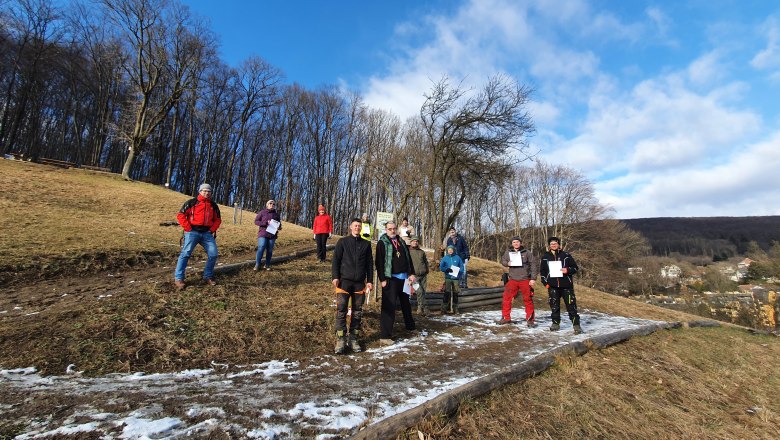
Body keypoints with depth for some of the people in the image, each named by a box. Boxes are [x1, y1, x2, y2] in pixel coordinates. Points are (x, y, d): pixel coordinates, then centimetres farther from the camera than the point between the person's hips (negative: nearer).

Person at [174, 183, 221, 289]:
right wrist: (188, 228, -9)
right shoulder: (192, 202, 0)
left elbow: (218, 219, 21)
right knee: (185, 253, -13)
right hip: (193, 232, -4)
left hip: (207, 233, 4)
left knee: (213, 254, -3)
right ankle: (178, 279, -7)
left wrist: (212, 230, 6)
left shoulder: (213, 205, 14)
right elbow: (180, 215, -3)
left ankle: (208, 276, 11)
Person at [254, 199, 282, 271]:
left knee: (270, 250, 5)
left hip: (272, 235, 3)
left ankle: (267, 265, 13)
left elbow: (279, 223, 22)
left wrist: (279, 227, -3)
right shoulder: (262, 212, 5)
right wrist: (265, 223, -15)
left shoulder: (276, 213, 12)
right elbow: (256, 221, -1)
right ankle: (257, 265, -7)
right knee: (261, 248, -13)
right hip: (263, 234, -3)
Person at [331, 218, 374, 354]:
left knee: (357, 312, 6)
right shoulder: (342, 242, 6)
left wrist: (369, 280, 7)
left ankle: (353, 339, 15)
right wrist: (335, 277, -9)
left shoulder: (366, 244, 12)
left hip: (360, 282, 3)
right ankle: (340, 340, -2)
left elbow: (370, 263, 13)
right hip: (344, 281, -3)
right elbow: (336, 260, 1)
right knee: (341, 310, -8)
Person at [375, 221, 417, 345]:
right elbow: (378, 262, -10)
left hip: (403, 277, 6)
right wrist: (383, 279, -16)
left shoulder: (401, 242, 14)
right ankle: (384, 336, -5)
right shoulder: (382, 243, -5)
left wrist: (411, 273, 7)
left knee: (406, 303, 21)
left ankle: (410, 326, 40)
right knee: (389, 306, -8)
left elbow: (408, 258, 16)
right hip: (391, 278, -6)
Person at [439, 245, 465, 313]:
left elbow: (462, 267, 7)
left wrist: (459, 272, -12)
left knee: (455, 294, 8)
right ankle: (444, 308, -1)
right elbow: (441, 267, 1)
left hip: (456, 278, 1)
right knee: (447, 293, -6)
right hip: (448, 278, -1)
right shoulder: (444, 258, 3)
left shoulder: (457, 257, 4)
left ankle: (455, 309, 18)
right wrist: (447, 269, -17)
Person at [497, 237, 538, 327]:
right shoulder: (508, 252, 5)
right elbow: (503, 260, 17)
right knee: (507, 298, 1)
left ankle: (530, 320, 15)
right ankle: (506, 317, 15)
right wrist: (507, 263, -7)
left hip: (525, 280, -2)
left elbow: (534, 265, -3)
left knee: (528, 300, 3)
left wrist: (533, 278, -8)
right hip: (512, 280, 3)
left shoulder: (527, 252, -3)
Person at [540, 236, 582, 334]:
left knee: (571, 305, -4)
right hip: (552, 286, 2)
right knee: (554, 306, 8)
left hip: (566, 285, -2)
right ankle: (556, 323, 19)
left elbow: (575, 267, 6)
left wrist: (568, 270, -15)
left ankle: (576, 325, 2)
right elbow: (542, 271, 15)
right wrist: (545, 283, 6)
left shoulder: (566, 255, 3)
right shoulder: (545, 257, 9)